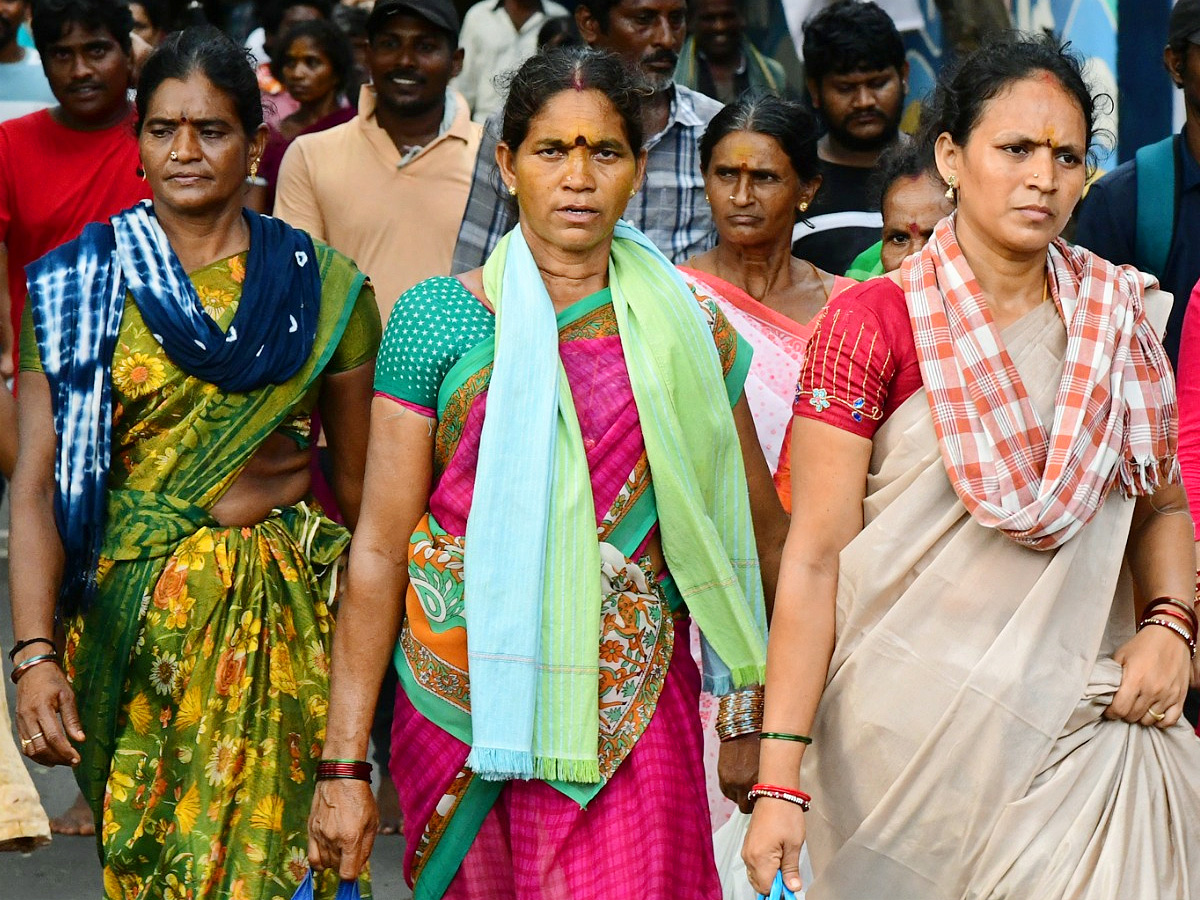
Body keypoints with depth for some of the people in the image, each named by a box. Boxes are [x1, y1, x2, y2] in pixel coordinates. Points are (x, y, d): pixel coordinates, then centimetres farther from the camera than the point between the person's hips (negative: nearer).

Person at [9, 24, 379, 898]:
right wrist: (35, 653, -14)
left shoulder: (323, 286, 4)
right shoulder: (80, 285, 0)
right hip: (134, 613, 0)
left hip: (289, 615, 0)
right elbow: (37, 483, -4)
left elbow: (360, 480, 10)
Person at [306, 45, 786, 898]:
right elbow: (380, 548, -2)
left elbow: (757, 525, 13)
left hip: (634, 716, 1)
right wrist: (345, 765, -5)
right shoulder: (438, 318, 0)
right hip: (459, 705, 0)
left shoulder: (689, 331, 4)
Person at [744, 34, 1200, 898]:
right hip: (914, 723, -3)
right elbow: (815, 558, -9)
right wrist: (780, 779, -15)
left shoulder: (1120, 317, 7)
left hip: (1082, 719, 3)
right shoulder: (875, 323, -6)